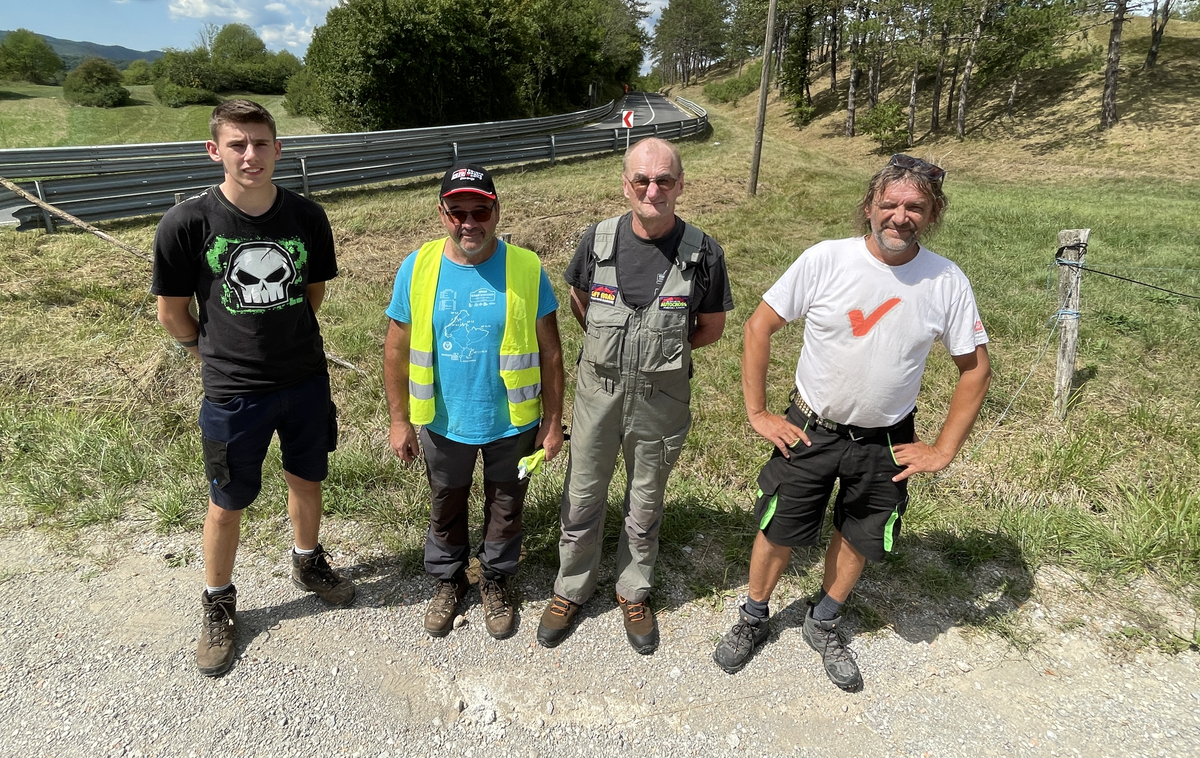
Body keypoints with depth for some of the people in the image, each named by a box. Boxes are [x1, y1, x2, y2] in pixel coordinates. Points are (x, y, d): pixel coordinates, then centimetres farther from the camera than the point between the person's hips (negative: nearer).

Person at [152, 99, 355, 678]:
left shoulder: (307, 216, -7)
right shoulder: (187, 223, -15)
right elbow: (172, 312, -3)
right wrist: (219, 356, 8)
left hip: (306, 379, 3)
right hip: (233, 391, -2)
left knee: (306, 480, 20)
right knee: (228, 502, 12)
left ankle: (308, 562, 47)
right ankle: (218, 603, 36)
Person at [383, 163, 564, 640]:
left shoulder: (527, 270, -14)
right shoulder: (417, 269, -11)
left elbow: (550, 353, -8)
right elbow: (397, 351, -3)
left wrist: (553, 422, -6)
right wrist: (399, 420, -1)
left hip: (512, 424, -1)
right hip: (443, 423, 1)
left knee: (505, 509, 19)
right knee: (446, 508, 22)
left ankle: (495, 581, 46)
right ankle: (448, 580, 48)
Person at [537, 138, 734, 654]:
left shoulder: (702, 253, -12)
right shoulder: (597, 240, -8)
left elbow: (711, 327, 1)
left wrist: (662, 349, -5)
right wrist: (610, 345, 3)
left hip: (661, 399, -1)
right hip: (598, 391, 1)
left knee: (645, 504, 17)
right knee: (582, 498, 15)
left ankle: (634, 592, 41)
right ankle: (571, 589, 38)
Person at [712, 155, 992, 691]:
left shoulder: (946, 282, -11)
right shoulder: (826, 259, -15)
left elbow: (975, 368, 0)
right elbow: (759, 326, -9)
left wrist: (943, 451, -3)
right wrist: (757, 411, -10)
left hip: (885, 442, 2)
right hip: (809, 430, -1)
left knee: (858, 540, 17)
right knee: (778, 532, 10)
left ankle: (824, 625, 43)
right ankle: (753, 620, 37)